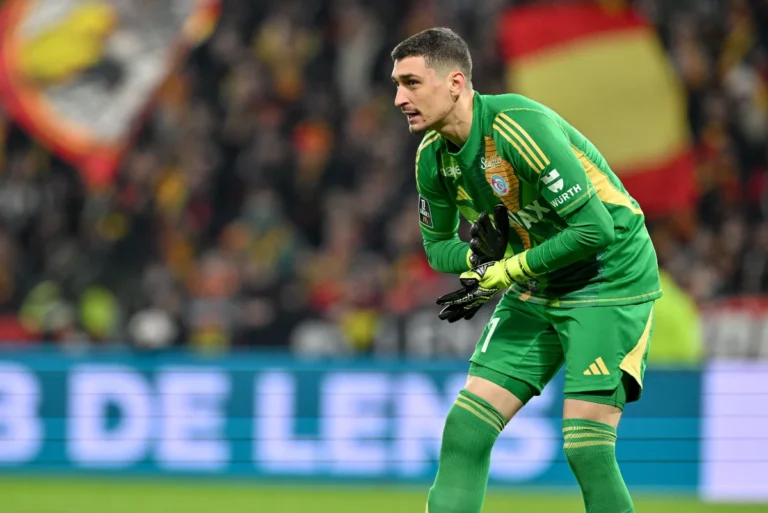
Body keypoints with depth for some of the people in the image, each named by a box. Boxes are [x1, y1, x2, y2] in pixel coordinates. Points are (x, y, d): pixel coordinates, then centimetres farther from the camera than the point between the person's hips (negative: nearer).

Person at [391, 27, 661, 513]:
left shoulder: (520, 127, -27)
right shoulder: (433, 156, -3)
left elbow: (595, 228, -27)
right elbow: (437, 246, 10)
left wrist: (505, 273, -22)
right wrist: (481, 255, -14)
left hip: (610, 281, -7)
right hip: (537, 291, 7)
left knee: (587, 449, -16)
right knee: (466, 427, -3)